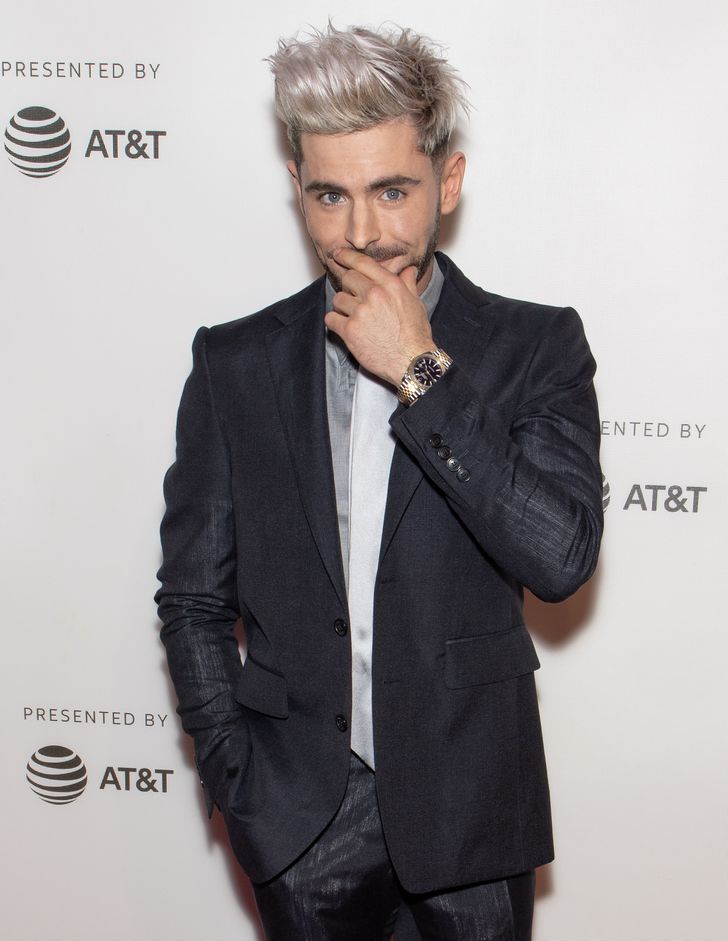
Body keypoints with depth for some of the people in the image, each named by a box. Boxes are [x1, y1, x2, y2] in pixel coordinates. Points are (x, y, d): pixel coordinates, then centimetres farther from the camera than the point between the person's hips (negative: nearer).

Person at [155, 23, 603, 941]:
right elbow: (194, 599, 3)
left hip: (473, 805, -1)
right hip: (300, 821, 1)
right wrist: (241, 783, -5)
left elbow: (562, 557, -18)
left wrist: (420, 374, -20)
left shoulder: (536, 347, -6)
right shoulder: (234, 364, -1)